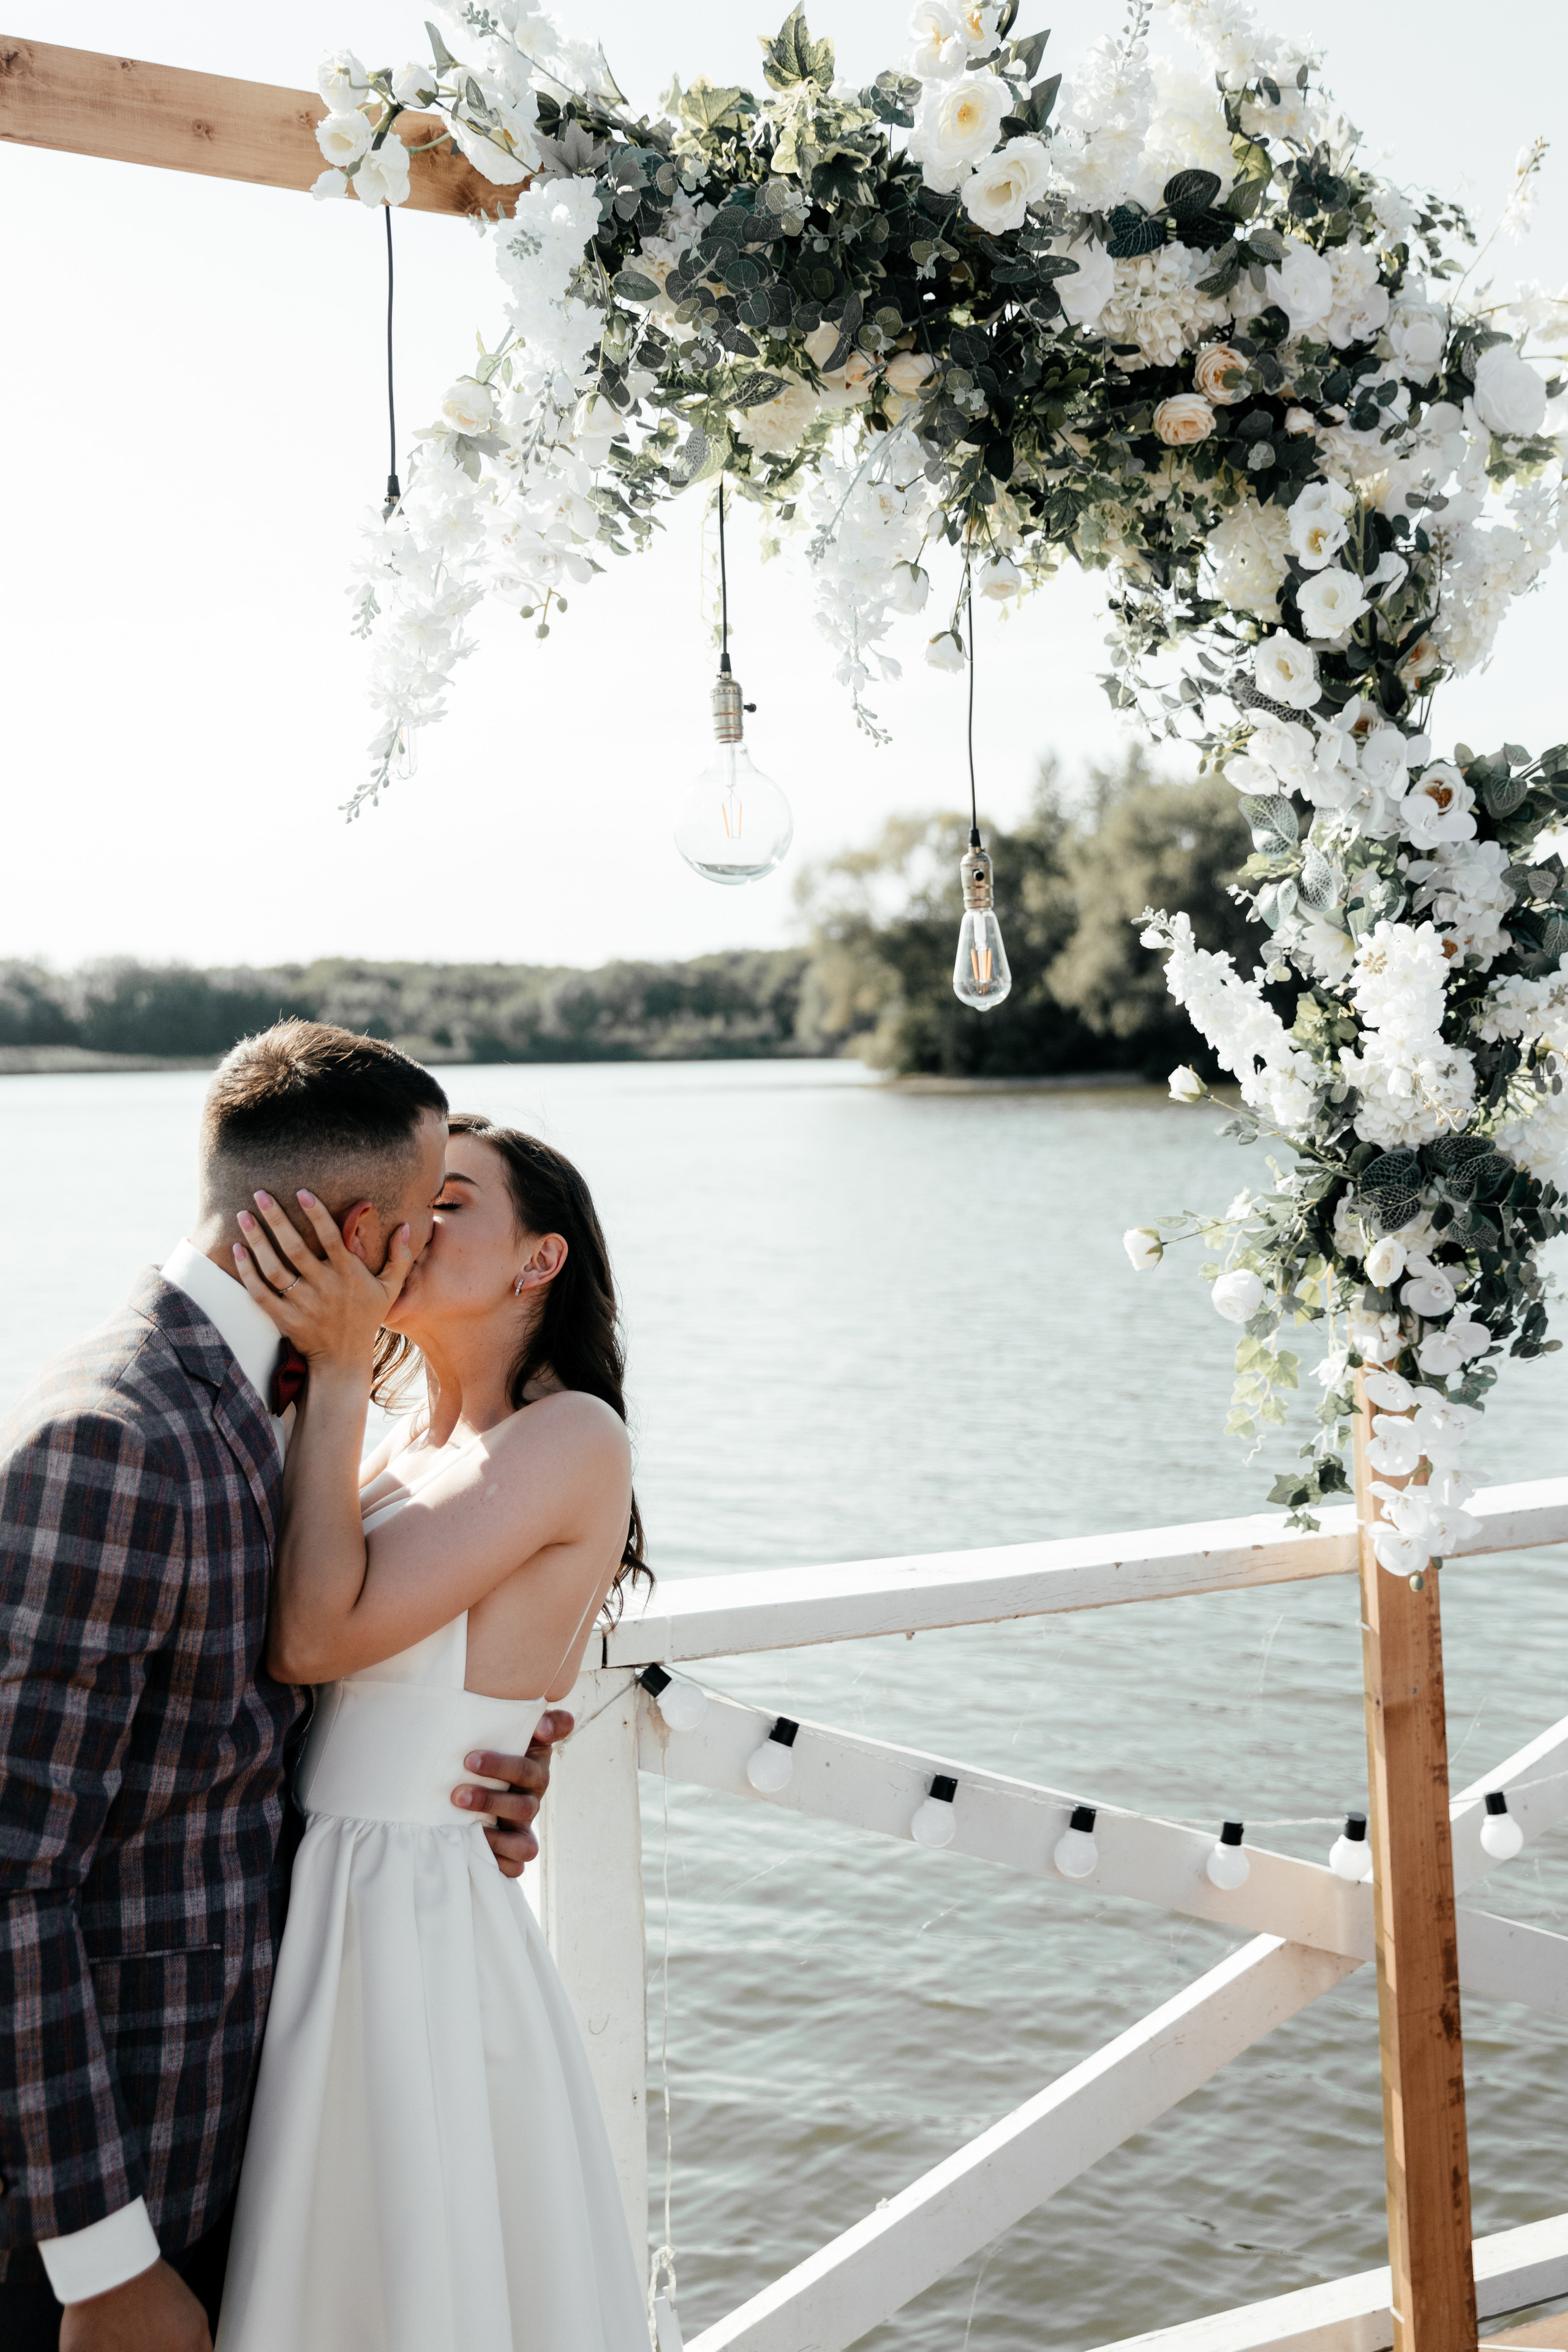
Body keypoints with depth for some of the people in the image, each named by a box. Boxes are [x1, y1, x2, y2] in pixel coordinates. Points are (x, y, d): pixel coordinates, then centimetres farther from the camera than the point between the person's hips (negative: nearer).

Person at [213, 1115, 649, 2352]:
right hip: (309, 1915, 8)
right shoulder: (394, 1456, 12)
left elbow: (315, 1635, -19)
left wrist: (338, 1369, -14)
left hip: (416, 1930, -8)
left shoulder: (570, 1437, -13)